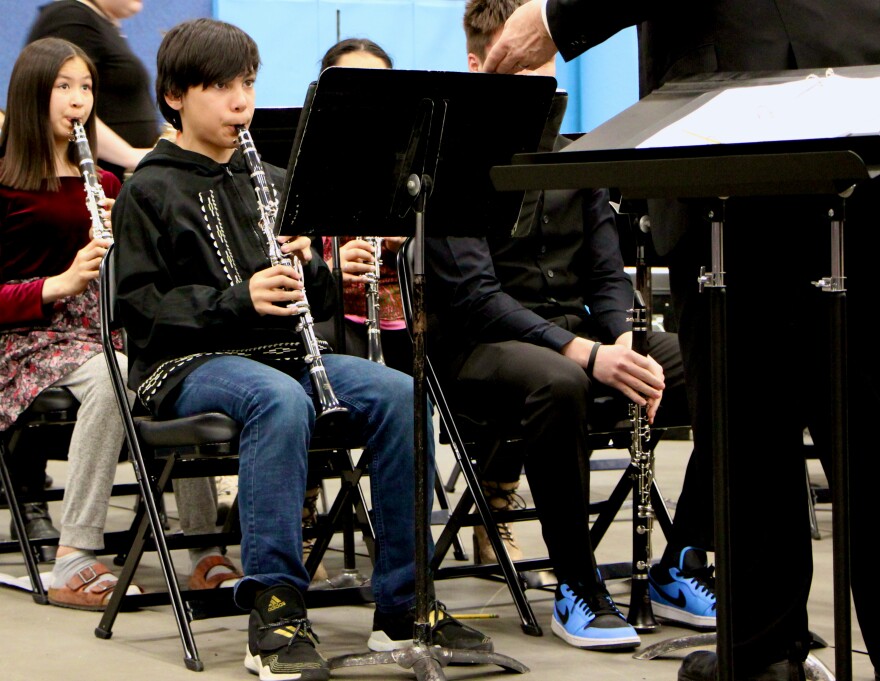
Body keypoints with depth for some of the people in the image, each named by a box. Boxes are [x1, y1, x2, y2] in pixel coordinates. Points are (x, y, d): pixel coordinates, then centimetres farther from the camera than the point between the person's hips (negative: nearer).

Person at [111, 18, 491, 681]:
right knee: (280, 401, -39)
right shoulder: (150, 191, 5)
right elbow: (142, 305, -5)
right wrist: (238, 299, -18)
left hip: (282, 351, 5)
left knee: (398, 395, -23)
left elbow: (323, 302, 21)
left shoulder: (273, 184, 22)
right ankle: (275, 610, -35)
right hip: (190, 363, -5)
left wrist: (309, 269, -3)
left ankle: (403, 605, -18)